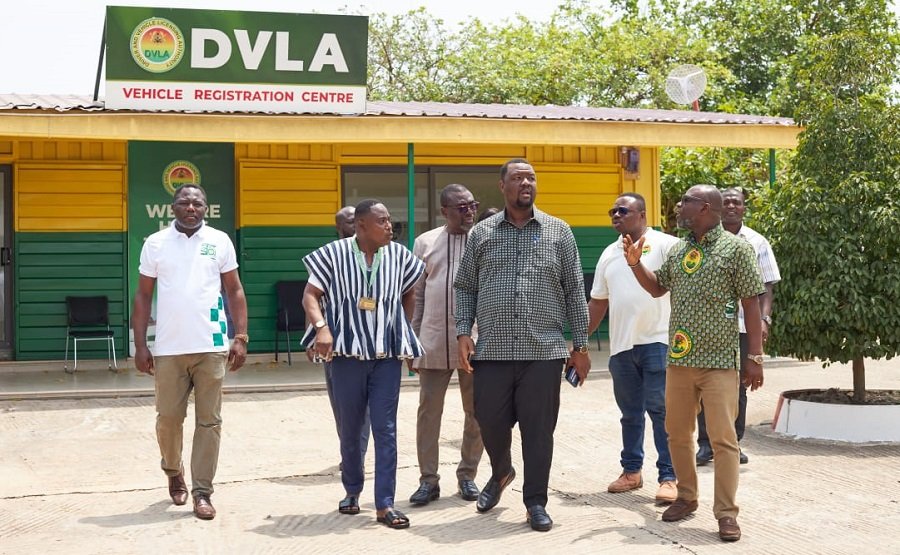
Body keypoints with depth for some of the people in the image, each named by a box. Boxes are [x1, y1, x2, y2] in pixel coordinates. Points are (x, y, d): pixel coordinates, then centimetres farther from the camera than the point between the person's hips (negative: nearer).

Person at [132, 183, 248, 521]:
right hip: (168, 349, 0)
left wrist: (241, 337, -1)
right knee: (168, 418, 7)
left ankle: (202, 492, 8)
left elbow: (235, 291, 8)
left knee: (209, 421, 1)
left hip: (211, 347, 0)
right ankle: (173, 471, 35)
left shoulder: (220, 241, 4)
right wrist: (140, 346, 1)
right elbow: (143, 296, 7)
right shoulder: (155, 243, 4)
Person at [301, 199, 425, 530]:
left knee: (385, 429, -2)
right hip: (348, 354, -1)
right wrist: (321, 326, -22)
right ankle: (352, 491, 30)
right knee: (350, 428, 11)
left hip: (387, 356, 1)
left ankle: (385, 504, 1)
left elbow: (409, 294, 19)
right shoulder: (335, 254, -5)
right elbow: (311, 295, -6)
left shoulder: (398, 256, 3)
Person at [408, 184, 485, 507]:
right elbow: (417, 296, 10)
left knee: (477, 412, 8)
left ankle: (467, 475, 22)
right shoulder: (425, 243, 7)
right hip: (434, 342, 1)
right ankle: (428, 480, 12)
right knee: (428, 410, 3)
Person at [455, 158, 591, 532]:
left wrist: (580, 344, 4)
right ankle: (501, 472, 37)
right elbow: (465, 287, 11)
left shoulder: (558, 231, 6)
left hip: (544, 350, -1)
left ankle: (536, 502, 15)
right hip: (492, 350, 1)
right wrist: (463, 333, -1)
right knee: (490, 422, 7)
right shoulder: (481, 233, 8)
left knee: (539, 430, 2)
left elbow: (575, 291, 6)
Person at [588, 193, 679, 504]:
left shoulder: (666, 245, -3)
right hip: (621, 345, 6)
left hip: (657, 341, -6)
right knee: (630, 412, 13)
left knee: (661, 409, -5)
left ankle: (669, 476, 0)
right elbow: (597, 302, 19)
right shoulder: (609, 254, 15)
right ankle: (631, 471, 24)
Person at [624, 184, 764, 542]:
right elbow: (657, 288, 25)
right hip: (679, 359, 6)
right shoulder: (677, 250, 12)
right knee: (677, 433, 13)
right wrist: (635, 263, 7)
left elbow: (751, 304, -6)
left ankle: (726, 513, 2)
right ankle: (686, 497, 28)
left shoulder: (736, 249, -6)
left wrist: (755, 356, -9)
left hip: (719, 362, -6)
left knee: (723, 438, -5)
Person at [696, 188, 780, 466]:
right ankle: (705, 443, 8)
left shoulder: (757, 243, 7)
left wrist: (764, 319, -8)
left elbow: (767, 286, 6)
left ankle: (733, 443, 18)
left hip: (742, 325, 1)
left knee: (737, 387, 8)